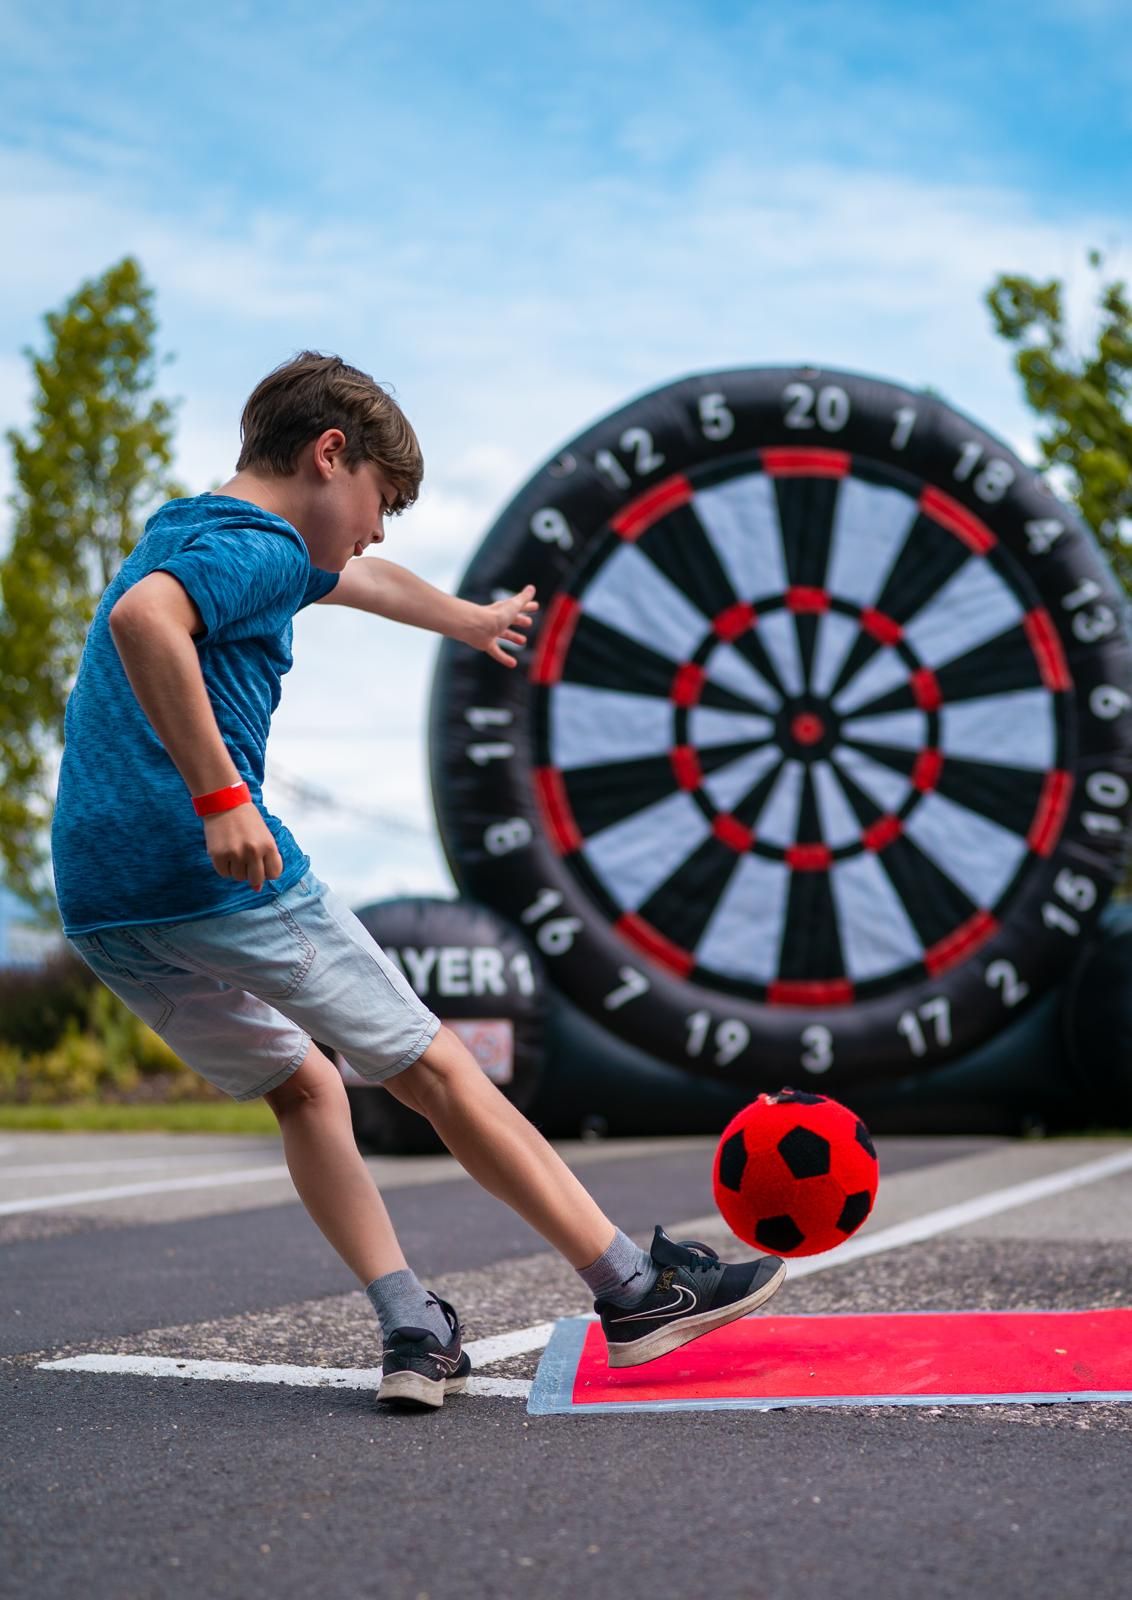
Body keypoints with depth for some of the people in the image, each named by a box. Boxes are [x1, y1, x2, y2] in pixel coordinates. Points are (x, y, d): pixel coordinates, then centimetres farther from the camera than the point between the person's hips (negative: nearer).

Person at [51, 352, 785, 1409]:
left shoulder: (187, 534, 25)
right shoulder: (255, 545, -6)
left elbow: (350, 580, 43)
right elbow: (141, 618, -29)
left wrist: (468, 620, 59)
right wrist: (221, 794, -29)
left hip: (103, 905, 9)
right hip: (218, 876, -9)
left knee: (304, 1087, 20)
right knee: (434, 1071, 0)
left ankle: (413, 1333, 9)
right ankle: (637, 1292, 7)